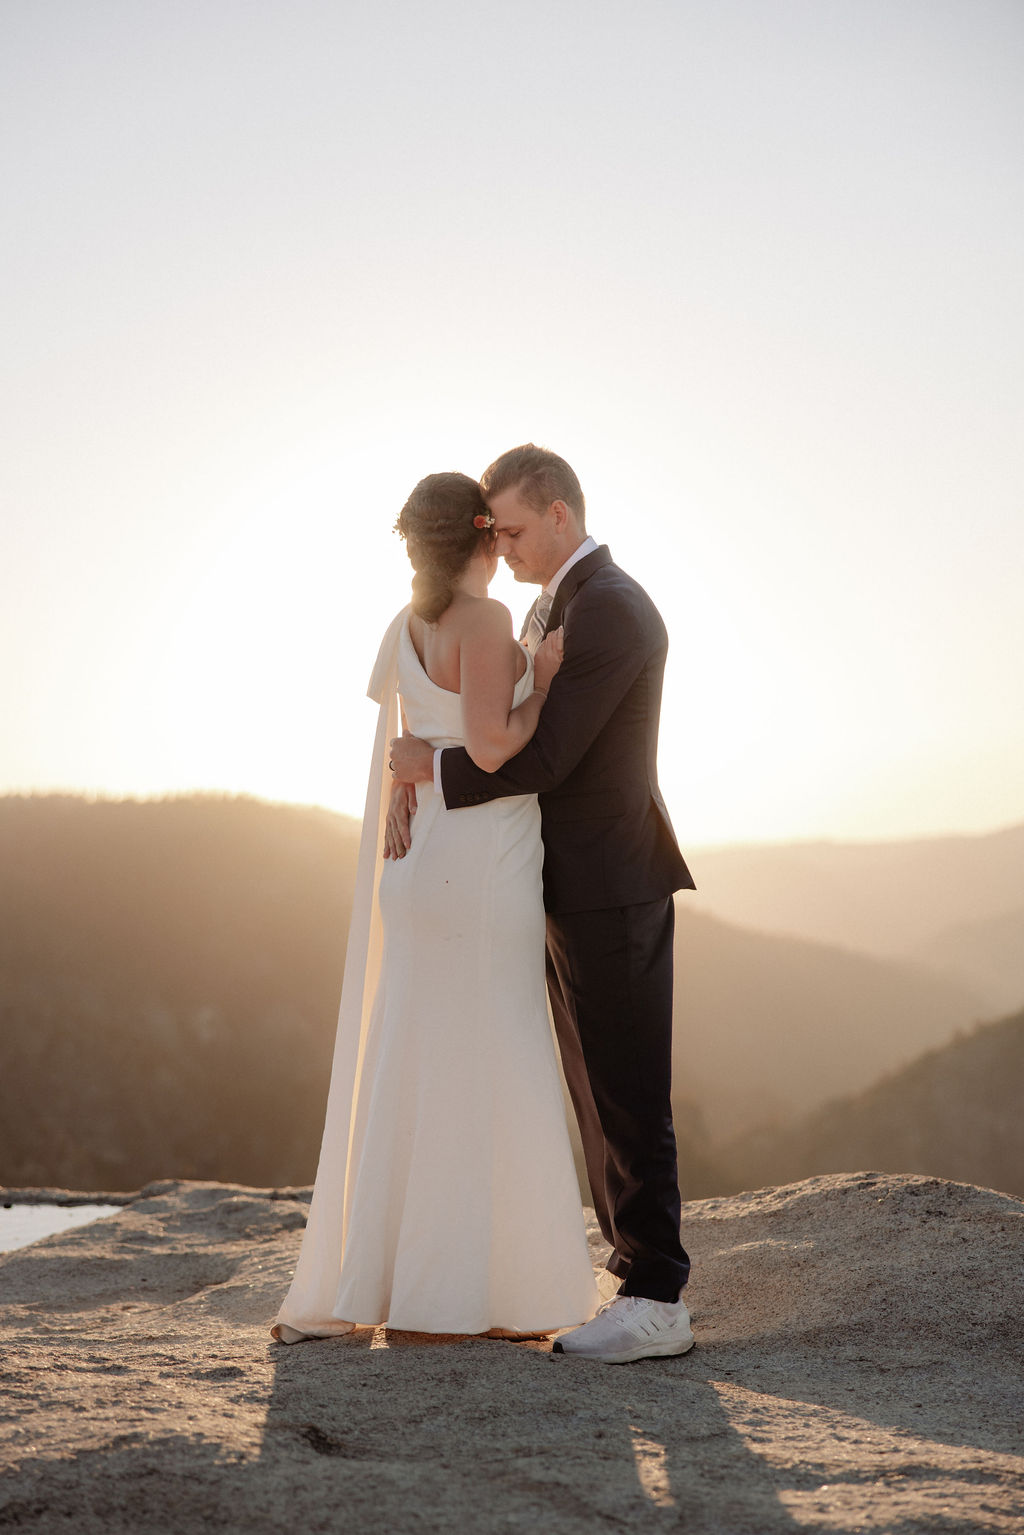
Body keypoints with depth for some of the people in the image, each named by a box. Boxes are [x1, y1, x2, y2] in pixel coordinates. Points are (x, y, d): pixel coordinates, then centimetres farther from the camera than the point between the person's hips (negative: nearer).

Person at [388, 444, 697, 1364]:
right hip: (572, 896, 10)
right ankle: (641, 1277, 19)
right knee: (599, 1100, 12)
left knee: (627, 1099, -6)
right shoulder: (553, 609, 18)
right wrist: (414, 780, -1)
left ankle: (657, 1303, 1)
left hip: (612, 895, -10)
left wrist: (429, 766, -9)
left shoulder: (610, 608, -17)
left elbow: (542, 758, -22)